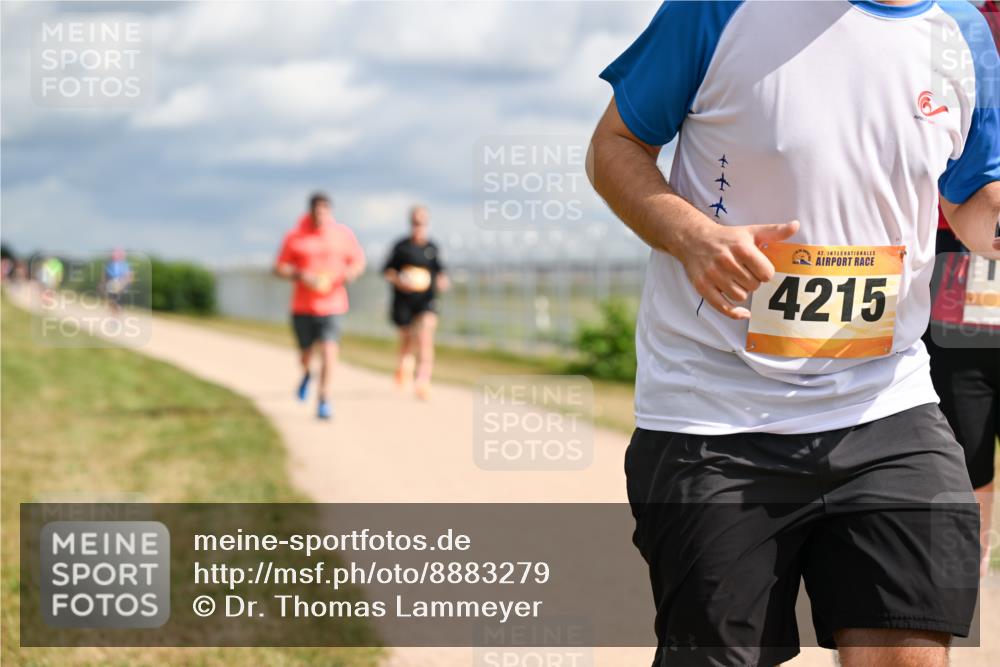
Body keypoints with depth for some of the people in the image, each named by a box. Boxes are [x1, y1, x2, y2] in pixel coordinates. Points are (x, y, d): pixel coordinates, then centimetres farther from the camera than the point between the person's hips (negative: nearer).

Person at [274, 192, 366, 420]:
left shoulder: (344, 234, 2)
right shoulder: (295, 237, -2)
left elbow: (359, 261, 11)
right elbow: (280, 268, 1)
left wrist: (350, 273, -11)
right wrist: (301, 275, -17)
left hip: (331, 305, 0)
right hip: (302, 306, 1)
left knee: (329, 350, -16)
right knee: (305, 354, 11)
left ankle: (324, 398, -7)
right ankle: (307, 374, 47)